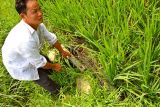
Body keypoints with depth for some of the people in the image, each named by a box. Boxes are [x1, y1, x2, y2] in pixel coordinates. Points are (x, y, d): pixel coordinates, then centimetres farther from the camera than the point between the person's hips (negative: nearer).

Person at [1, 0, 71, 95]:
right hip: (19, 65, -6)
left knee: (49, 62, 20)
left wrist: (62, 51, 11)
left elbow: (51, 37, -2)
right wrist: (54, 66, -11)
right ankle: (57, 92, 39)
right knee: (44, 79, 9)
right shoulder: (26, 39, -45)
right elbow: (39, 62, -29)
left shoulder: (37, 23, -21)